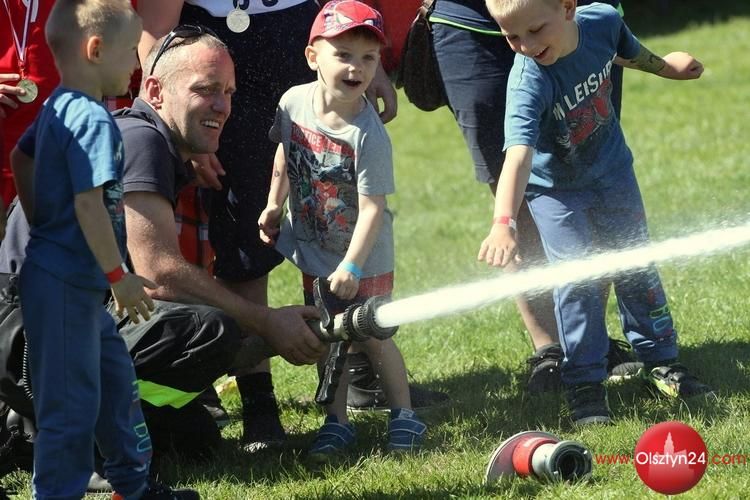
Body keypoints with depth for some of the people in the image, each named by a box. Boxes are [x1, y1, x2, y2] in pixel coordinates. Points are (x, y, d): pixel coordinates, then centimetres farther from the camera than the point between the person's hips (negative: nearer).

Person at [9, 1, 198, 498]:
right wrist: (119, 275, -18)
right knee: (72, 400, -4)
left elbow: (20, 159, 23)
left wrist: (42, 223, 28)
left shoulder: (57, 108, 9)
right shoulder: (93, 120, -21)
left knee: (116, 378, 20)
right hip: (65, 286, -11)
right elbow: (89, 204, -25)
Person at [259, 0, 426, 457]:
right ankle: (337, 420, 21)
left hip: (365, 255, -5)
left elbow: (372, 206, -28)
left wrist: (352, 266, -32)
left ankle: (404, 414, 20)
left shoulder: (368, 134, -28)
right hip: (315, 250, 5)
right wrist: (275, 205, 14)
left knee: (372, 335, 3)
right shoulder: (293, 102, -11)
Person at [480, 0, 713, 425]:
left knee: (637, 267, 13)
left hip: (612, 170, 4)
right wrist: (504, 223, -63)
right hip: (555, 187, -4)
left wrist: (665, 66, 23)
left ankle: (661, 361, 29)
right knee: (577, 282, -10)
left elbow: (627, 51, 1)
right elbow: (518, 153, -50)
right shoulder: (528, 82, -38)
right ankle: (585, 384, 3)